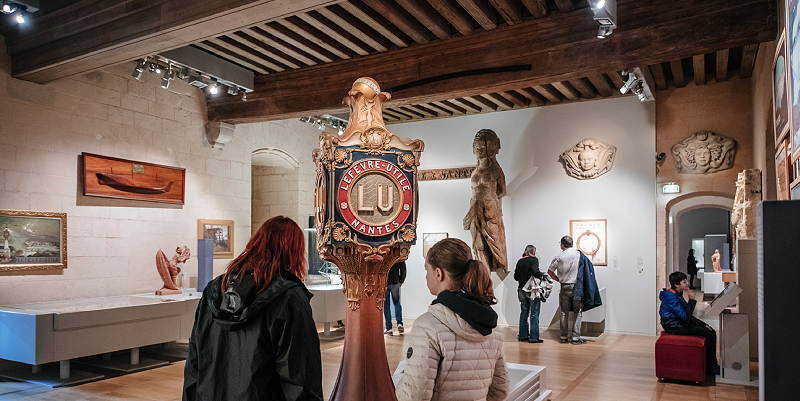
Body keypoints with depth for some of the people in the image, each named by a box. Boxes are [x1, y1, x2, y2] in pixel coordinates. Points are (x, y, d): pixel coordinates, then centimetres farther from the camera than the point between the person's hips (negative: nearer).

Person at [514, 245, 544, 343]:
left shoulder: (520, 261, 7)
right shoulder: (534, 259, -8)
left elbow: (516, 277, 8)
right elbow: (535, 271, -25)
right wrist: (542, 276, -8)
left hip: (522, 290, 6)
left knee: (524, 313, 15)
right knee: (534, 314, 1)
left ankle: (523, 335, 20)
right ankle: (534, 337, 2)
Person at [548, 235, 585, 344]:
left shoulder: (559, 257, -3)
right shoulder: (579, 254, -4)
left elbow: (550, 271, 2)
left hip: (564, 287, 2)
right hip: (577, 286, -1)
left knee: (564, 313, 10)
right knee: (578, 312, 4)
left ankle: (564, 337, 15)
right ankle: (576, 337, 2)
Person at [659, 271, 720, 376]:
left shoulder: (677, 295, 13)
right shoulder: (671, 297, -19)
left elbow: (687, 316, 19)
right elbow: (685, 316, -24)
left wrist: (703, 324, 11)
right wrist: (691, 300, -18)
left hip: (680, 323, 10)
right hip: (674, 327, -10)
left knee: (712, 331, 3)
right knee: (709, 334, -14)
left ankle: (712, 365, 8)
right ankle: (711, 367, -3)